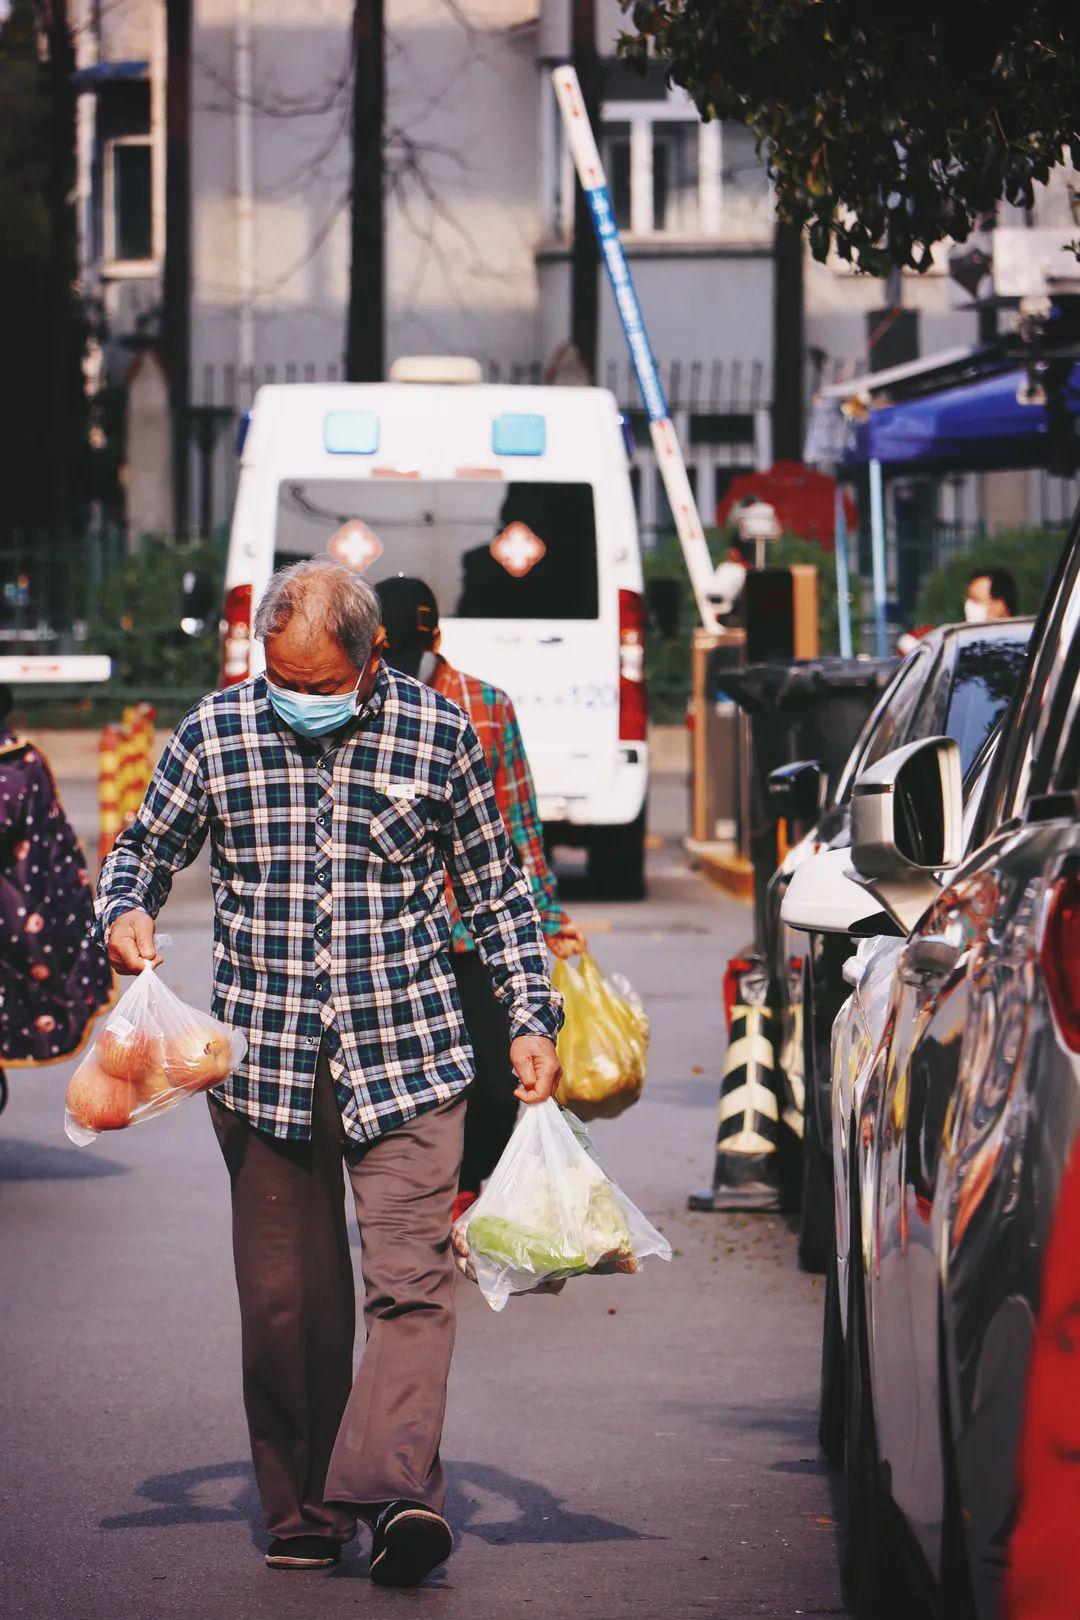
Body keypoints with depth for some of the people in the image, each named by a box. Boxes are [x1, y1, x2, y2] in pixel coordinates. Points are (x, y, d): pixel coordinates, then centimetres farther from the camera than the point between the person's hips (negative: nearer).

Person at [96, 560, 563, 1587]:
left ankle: (390, 1491, -24)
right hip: (264, 1064, 1)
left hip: (406, 1057, -1)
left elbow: (495, 890, 11)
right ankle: (300, 1512, 12)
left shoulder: (438, 733, 1)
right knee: (284, 1298, 4)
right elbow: (142, 849, 15)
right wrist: (124, 910, -7)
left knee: (410, 1277, -15)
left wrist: (530, 1016, 5)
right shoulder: (213, 733, 2)